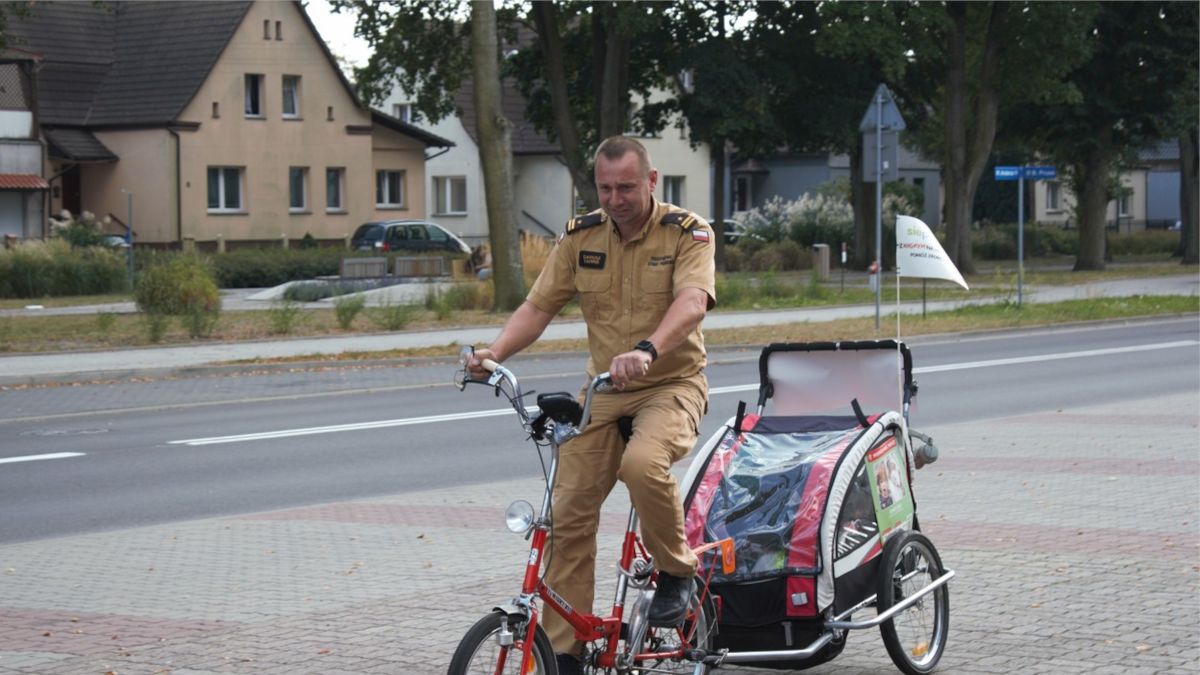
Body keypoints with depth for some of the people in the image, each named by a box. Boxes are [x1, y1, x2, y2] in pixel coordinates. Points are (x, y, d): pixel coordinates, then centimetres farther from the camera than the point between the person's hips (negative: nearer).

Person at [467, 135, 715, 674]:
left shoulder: (686, 233, -10)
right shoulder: (580, 237, 3)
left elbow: (693, 301, -27)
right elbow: (538, 307, 2)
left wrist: (646, 350, -46)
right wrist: (494, 353, -17)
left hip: (671, 384, -4)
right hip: (602, 389, 4)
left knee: (643, 463, -35)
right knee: (568, 514, -4)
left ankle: (676, 571, -8)